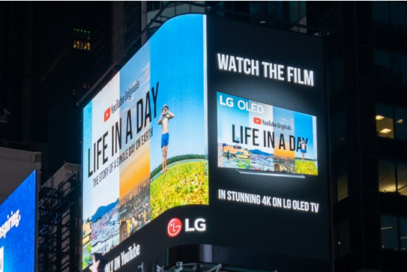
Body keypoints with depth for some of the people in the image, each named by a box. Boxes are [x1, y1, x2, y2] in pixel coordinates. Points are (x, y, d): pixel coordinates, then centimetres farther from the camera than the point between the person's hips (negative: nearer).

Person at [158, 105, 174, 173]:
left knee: (166, 152, 3)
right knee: (163, 153, -4)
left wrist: (167, 112, -2)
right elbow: (158, 122, -15)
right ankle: (163, 168, -9)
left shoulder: (167, 117, 10)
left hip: (167, 134, 1)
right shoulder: (162, 119, 7)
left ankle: (165, 167, 6)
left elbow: (173, 115, -9)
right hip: (163, 135, -1)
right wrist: (162, 114, -11)